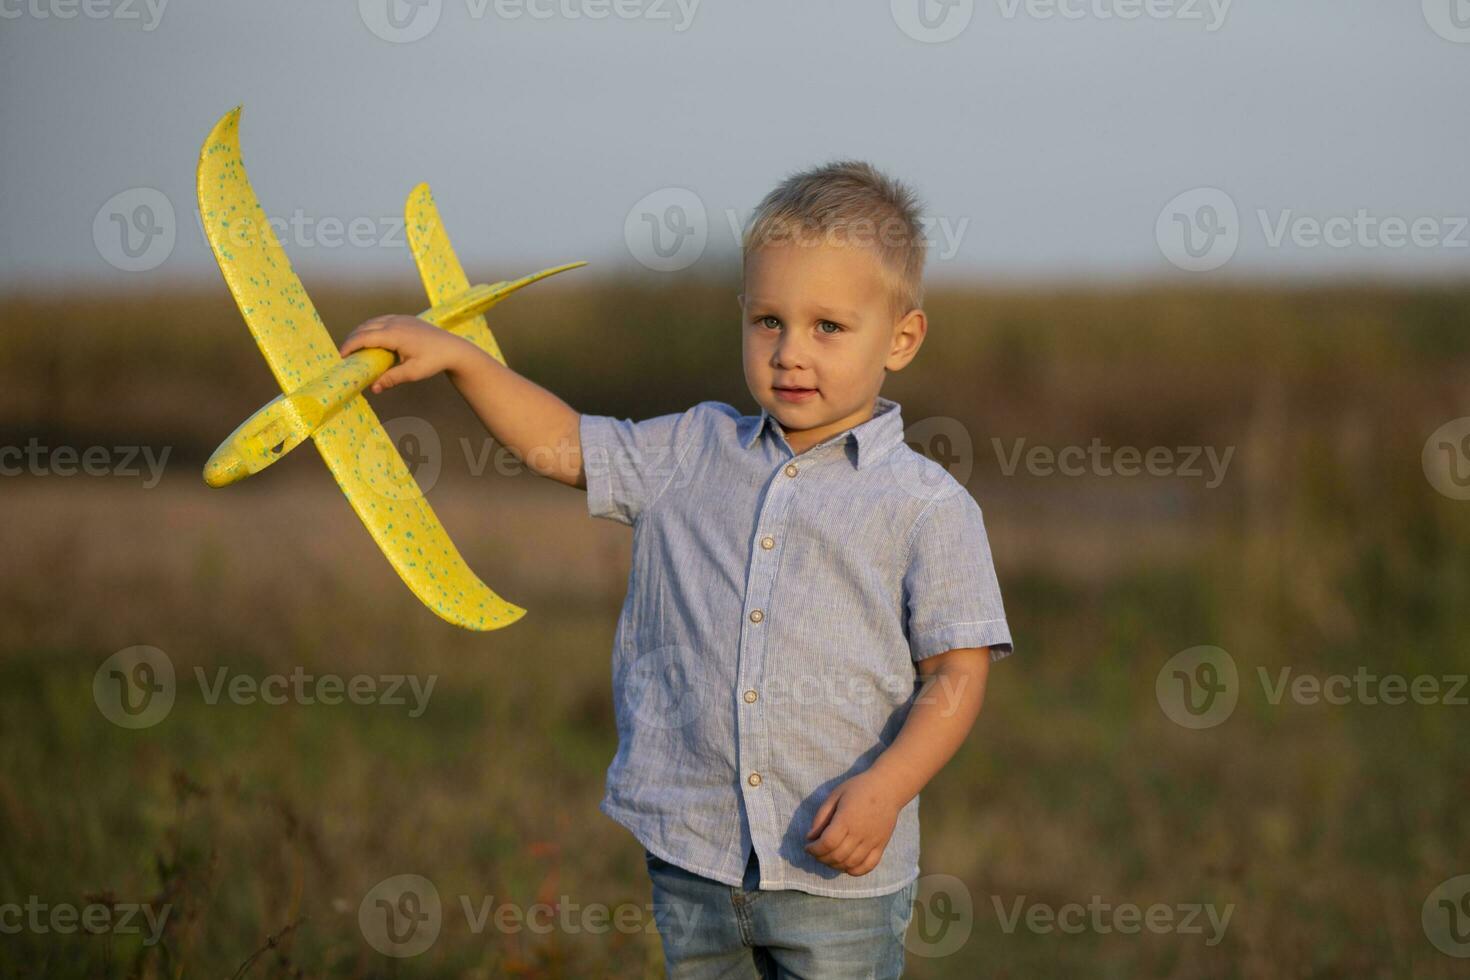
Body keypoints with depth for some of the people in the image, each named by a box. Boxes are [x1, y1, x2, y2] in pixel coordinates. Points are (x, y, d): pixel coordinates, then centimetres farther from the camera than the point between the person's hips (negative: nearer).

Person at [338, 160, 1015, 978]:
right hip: (693, 860, 4)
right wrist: (456, 356, 7)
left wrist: (885, 789, -18)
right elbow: (559, 445, 16)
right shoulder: (693, 455, 8)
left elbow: (958, 672, -6)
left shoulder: (927, 506, -5)